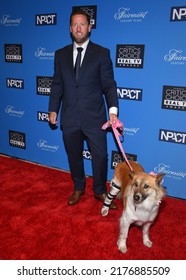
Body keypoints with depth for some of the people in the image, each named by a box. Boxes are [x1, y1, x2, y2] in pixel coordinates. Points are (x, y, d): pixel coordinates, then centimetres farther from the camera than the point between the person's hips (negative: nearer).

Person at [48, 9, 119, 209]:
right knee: (74, 156, 16)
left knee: (100, 156, 6)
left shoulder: (102, 53, -2)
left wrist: (113, 110, -18)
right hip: (69, 118, 3)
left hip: (94, 117, -2)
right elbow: (57, 85, 10)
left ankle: (100, 191, 30)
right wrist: (53, 109, 4)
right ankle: (78, 188, 38)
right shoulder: (61, 54, 8)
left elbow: (109, 85, -6)